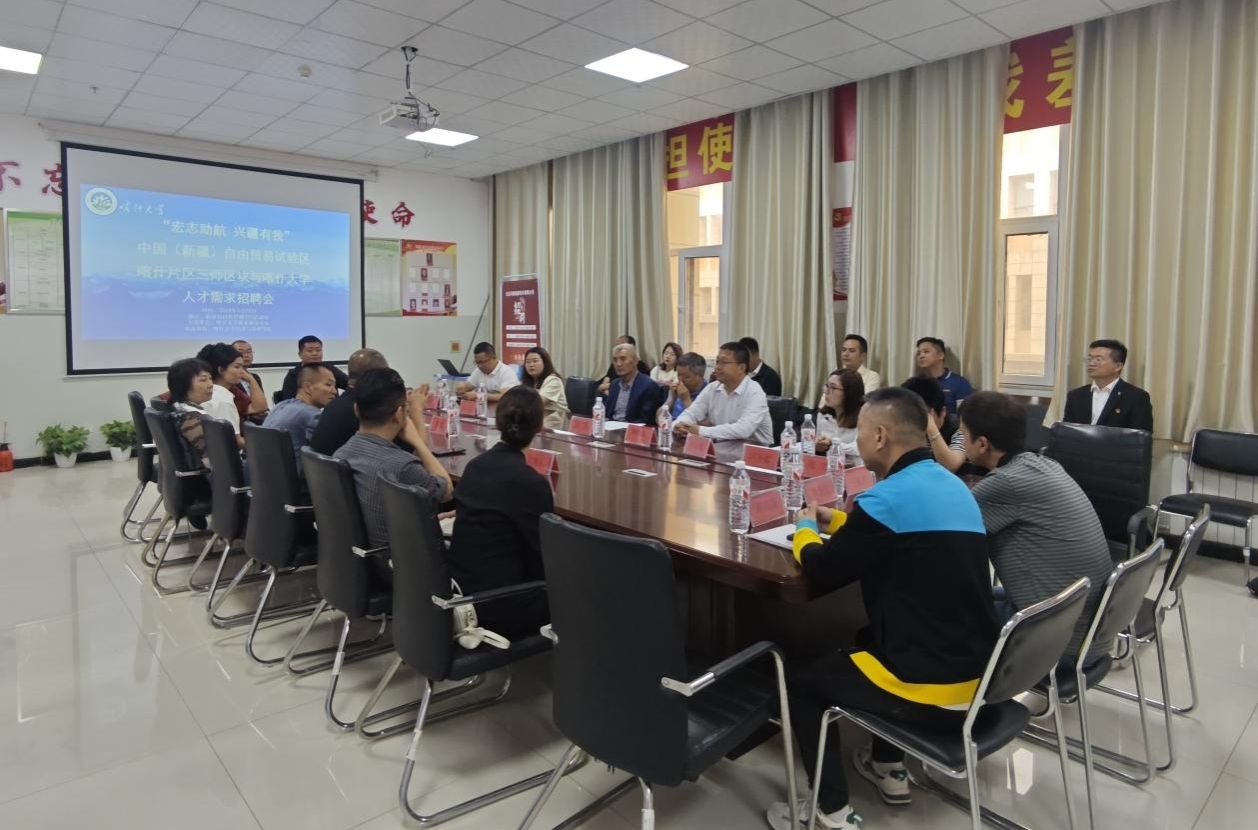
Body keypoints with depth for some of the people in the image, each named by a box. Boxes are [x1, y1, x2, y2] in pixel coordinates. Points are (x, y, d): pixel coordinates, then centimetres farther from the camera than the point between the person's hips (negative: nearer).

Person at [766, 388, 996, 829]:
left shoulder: (887, 497, -20)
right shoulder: (951, 485, 8)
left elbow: (823, 572, -11)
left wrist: (805, 530, 8)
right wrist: (837, 520, 21)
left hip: (933, 688, -9)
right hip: (974, 672, 9)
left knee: (800, 677, 12)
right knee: (870, 639, 34)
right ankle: (889, 769, 40)